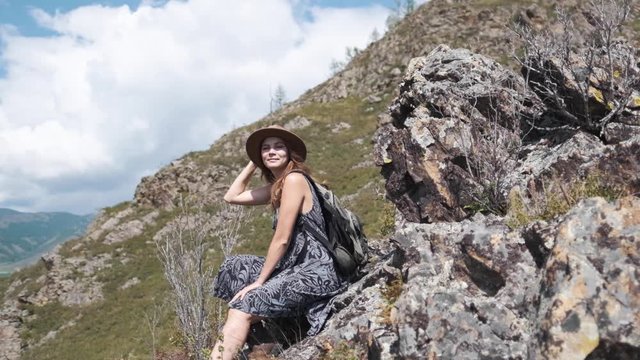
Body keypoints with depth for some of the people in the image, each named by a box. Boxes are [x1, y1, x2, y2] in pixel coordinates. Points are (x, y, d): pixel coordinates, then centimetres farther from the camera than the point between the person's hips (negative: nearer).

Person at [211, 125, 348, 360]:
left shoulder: (294, 179, -12)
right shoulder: (276, 186, 16)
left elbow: (282, 240, -14)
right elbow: (231, 197, 23)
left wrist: (258, 282, -8)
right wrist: (253, 163, 18)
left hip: (315, 270, -10)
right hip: (297, 266, 10)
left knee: (242, 308, -20)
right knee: (234, 267, 11)